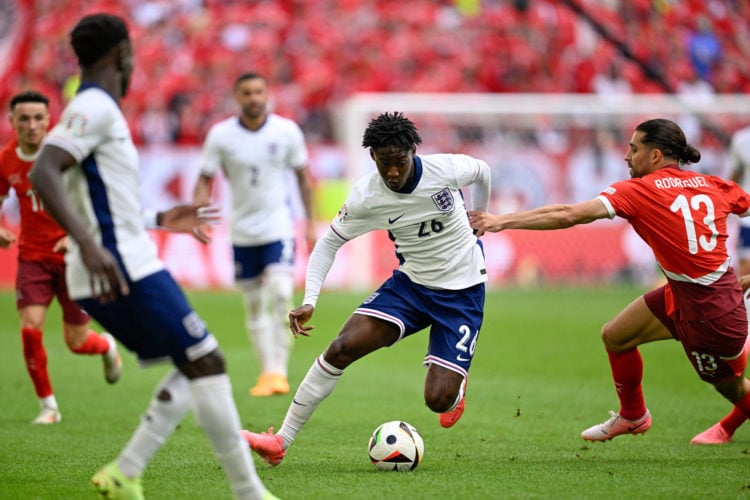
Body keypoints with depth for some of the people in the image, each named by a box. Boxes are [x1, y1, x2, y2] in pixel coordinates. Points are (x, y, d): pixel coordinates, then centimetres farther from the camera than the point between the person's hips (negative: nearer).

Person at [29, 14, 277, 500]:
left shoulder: (94, 109, 21)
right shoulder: (95, 107, -10)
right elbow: (42, 173, -25)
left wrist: (160, 219, 34)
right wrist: (89, 245, -34)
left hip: (126, 269, 10)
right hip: (126, 271, -10)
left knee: (197, 369, 13)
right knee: (206, 363, -7)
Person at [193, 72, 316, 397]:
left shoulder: (287, 131, -5)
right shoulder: (220, 135, -6)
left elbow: (302, 176, 6)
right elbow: (205, 179, 0)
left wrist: (310, 223, 6)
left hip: (279, 227, -2)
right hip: (242, 232, 2)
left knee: (280, 294, -20)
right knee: (254, 305, 8)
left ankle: (279, 369, -15)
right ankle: (267, 371, 20)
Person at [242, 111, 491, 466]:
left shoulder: (446, 169, -21)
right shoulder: (365, 197, -16)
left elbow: (482, 171, 3)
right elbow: (329, 243, -4)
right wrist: (309, 301, -17)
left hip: (461, 292, -2)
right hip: (410, 282, 2)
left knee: (437, 400, -14)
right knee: (343, 347, -18)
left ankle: (456, 386, 28)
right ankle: (281, 442, -9)